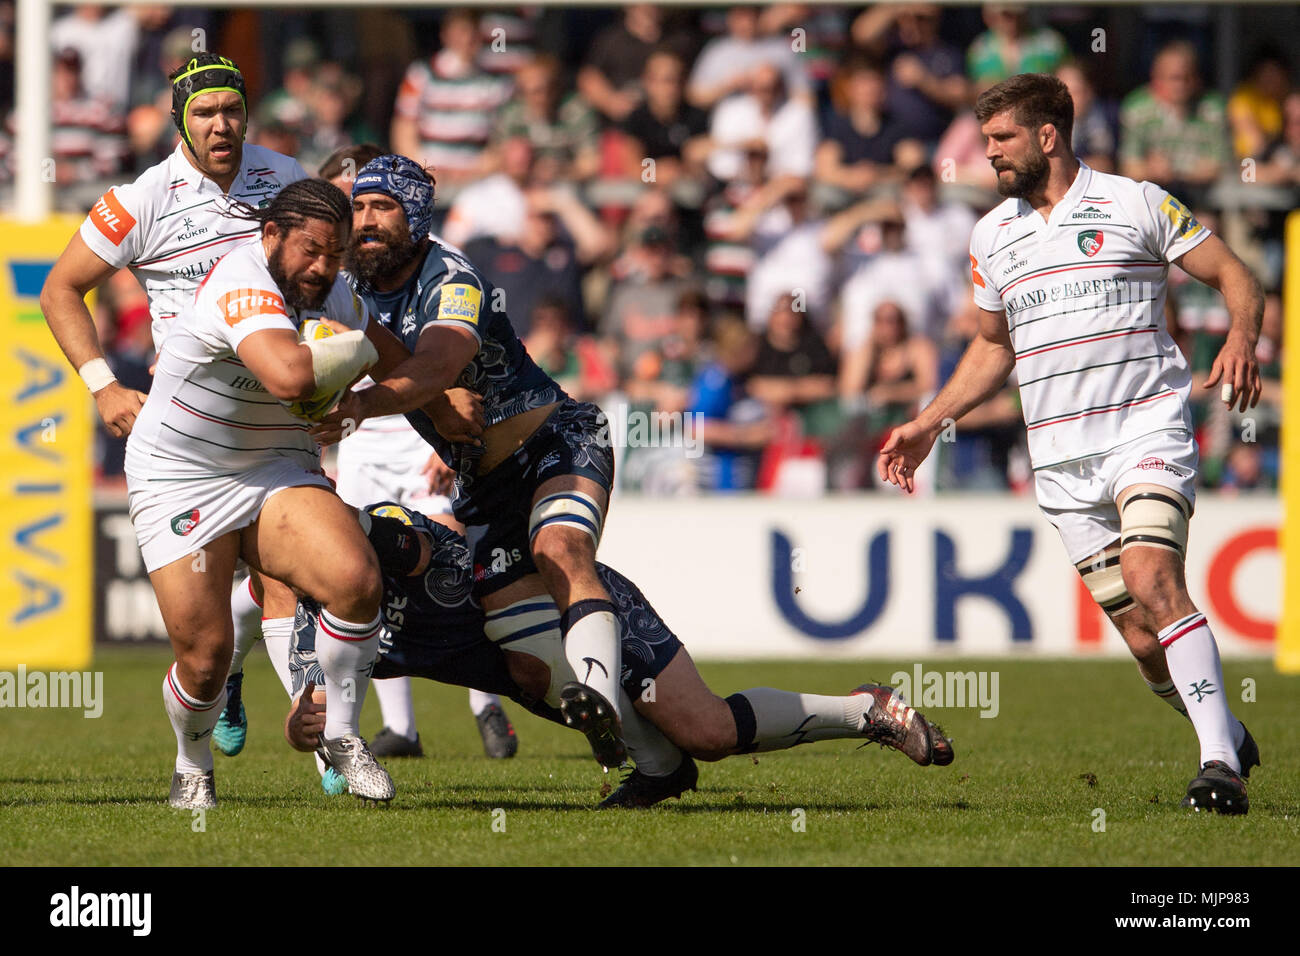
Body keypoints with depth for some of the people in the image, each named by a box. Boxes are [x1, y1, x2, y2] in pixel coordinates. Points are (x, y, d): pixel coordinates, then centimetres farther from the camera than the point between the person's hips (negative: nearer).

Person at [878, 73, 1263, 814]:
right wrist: (929, 424, 20)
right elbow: (993, 346, 27)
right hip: (1061, 460, 5)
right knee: (1140, 632, -2)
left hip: (1147, 432, -5)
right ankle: (1230, 738, 19)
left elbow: (1236, 277, 2)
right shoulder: (991, 236, 15)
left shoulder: (1135, 204, 0)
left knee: (1153, 581, -25)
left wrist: (1241, 342, -18)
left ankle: (1220, 762, -26)